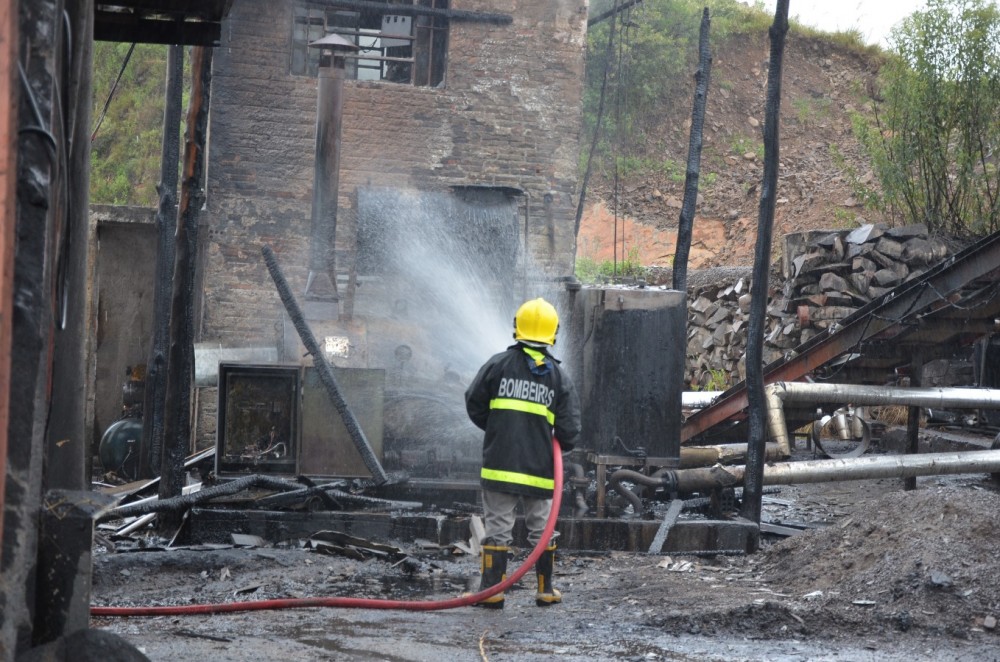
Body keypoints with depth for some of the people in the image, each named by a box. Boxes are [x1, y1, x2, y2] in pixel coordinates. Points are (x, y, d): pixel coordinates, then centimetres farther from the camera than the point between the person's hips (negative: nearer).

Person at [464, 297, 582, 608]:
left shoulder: (498, 364, -3)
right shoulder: (559, 377, 1)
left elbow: (474, 404, 2)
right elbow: (569, 430, -1)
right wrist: (557, 445, 21)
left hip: (500, 464, -1)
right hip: (540, 468, 2)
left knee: (498, 528, 4)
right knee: (541, 528, 14)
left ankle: (492, 590, 2)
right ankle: (546, 590, 20)